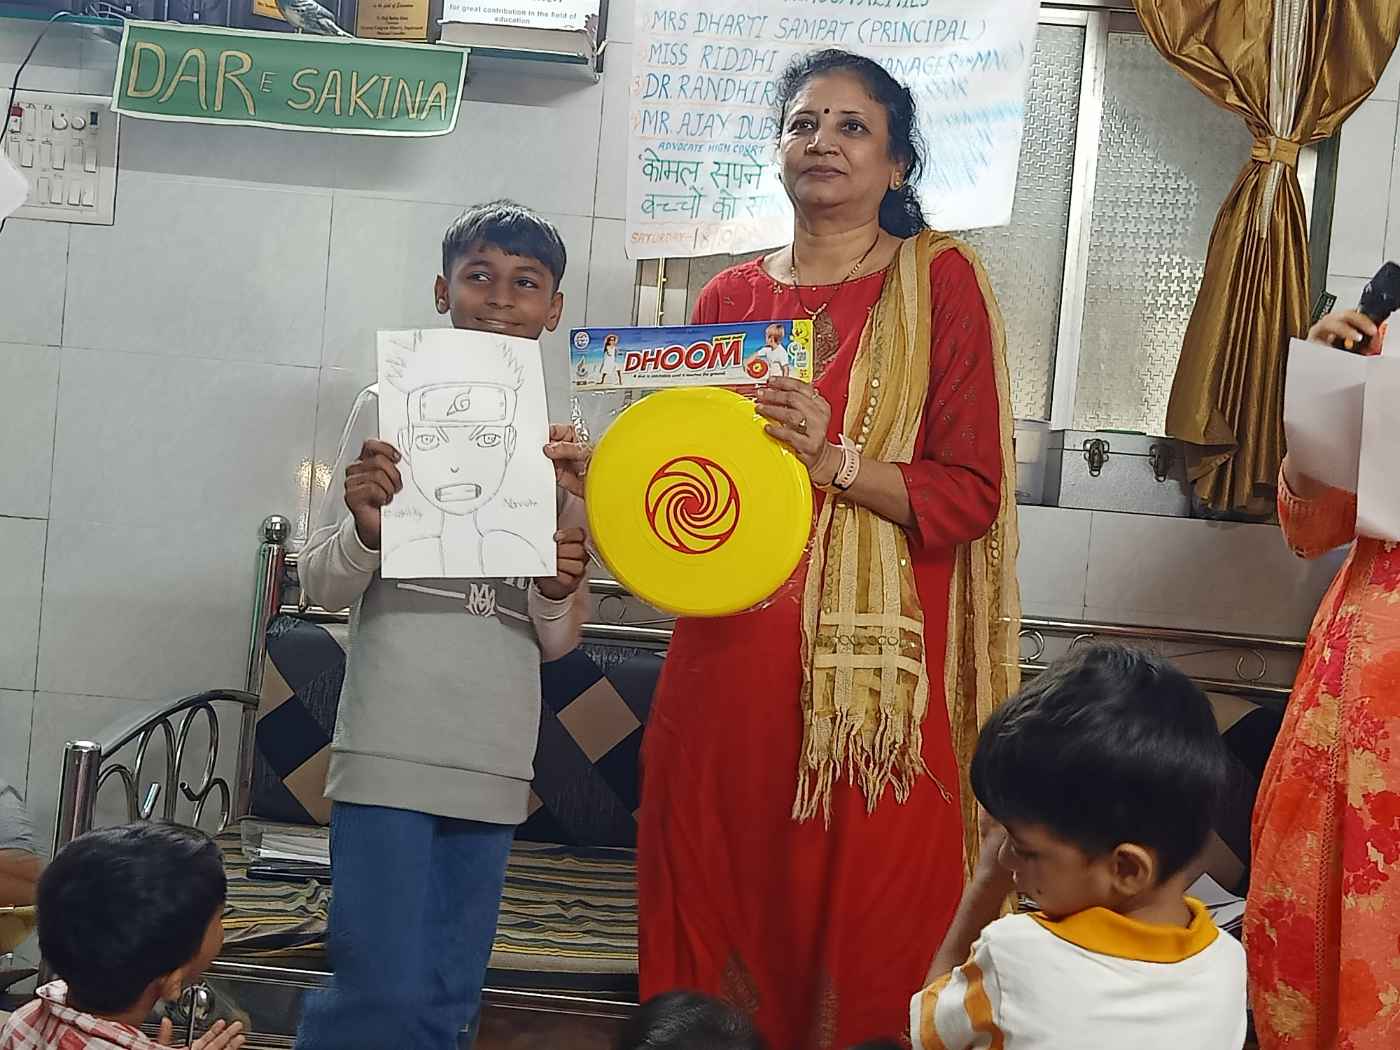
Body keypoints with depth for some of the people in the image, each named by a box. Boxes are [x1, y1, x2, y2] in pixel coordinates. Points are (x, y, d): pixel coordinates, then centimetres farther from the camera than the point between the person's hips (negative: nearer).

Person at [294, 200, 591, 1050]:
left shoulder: (564, 449, 9)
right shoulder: (389, 410, 2)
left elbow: (556, 642, 9)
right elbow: (323, 588, 3)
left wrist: (564, 579, -12)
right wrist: (366, 528, -18)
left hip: (495, 756, 3)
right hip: (392, 744, -3)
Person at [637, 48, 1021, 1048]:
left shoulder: (939, 280, 1)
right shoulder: (730, 297, 13)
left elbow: (969, 494, -5)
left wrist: (832, 459, -18)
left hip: (872, 667, -4)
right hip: (729, 657, 4)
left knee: (861, 939, 0)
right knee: (717, 907, 9)